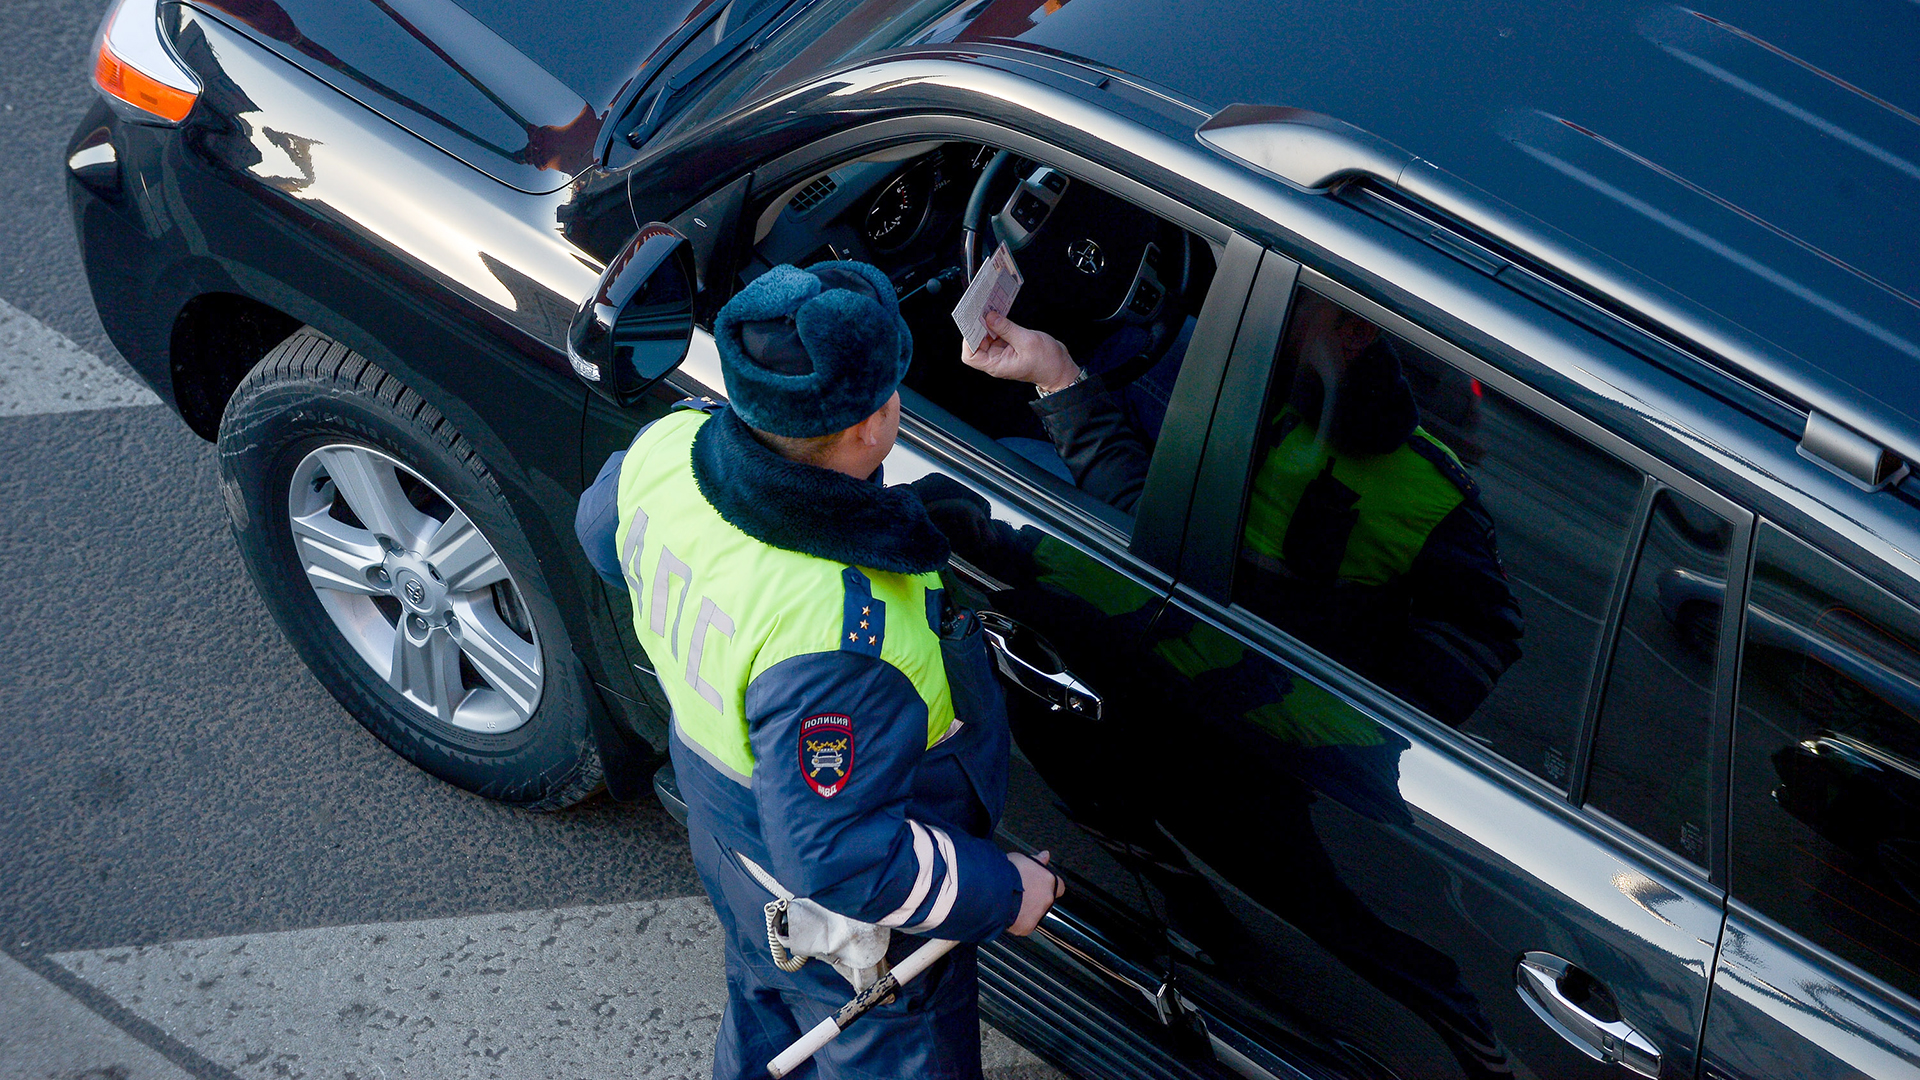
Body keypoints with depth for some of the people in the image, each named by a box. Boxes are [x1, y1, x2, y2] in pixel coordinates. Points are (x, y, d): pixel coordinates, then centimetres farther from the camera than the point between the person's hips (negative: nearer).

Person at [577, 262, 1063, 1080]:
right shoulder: (836, 634, -45)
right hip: (844, 926, -7)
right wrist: (1001, 892, -22)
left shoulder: (668, 449, -22)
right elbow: (839, 862, -36)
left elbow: (604, 531, 3)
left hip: (730, 828, 7)